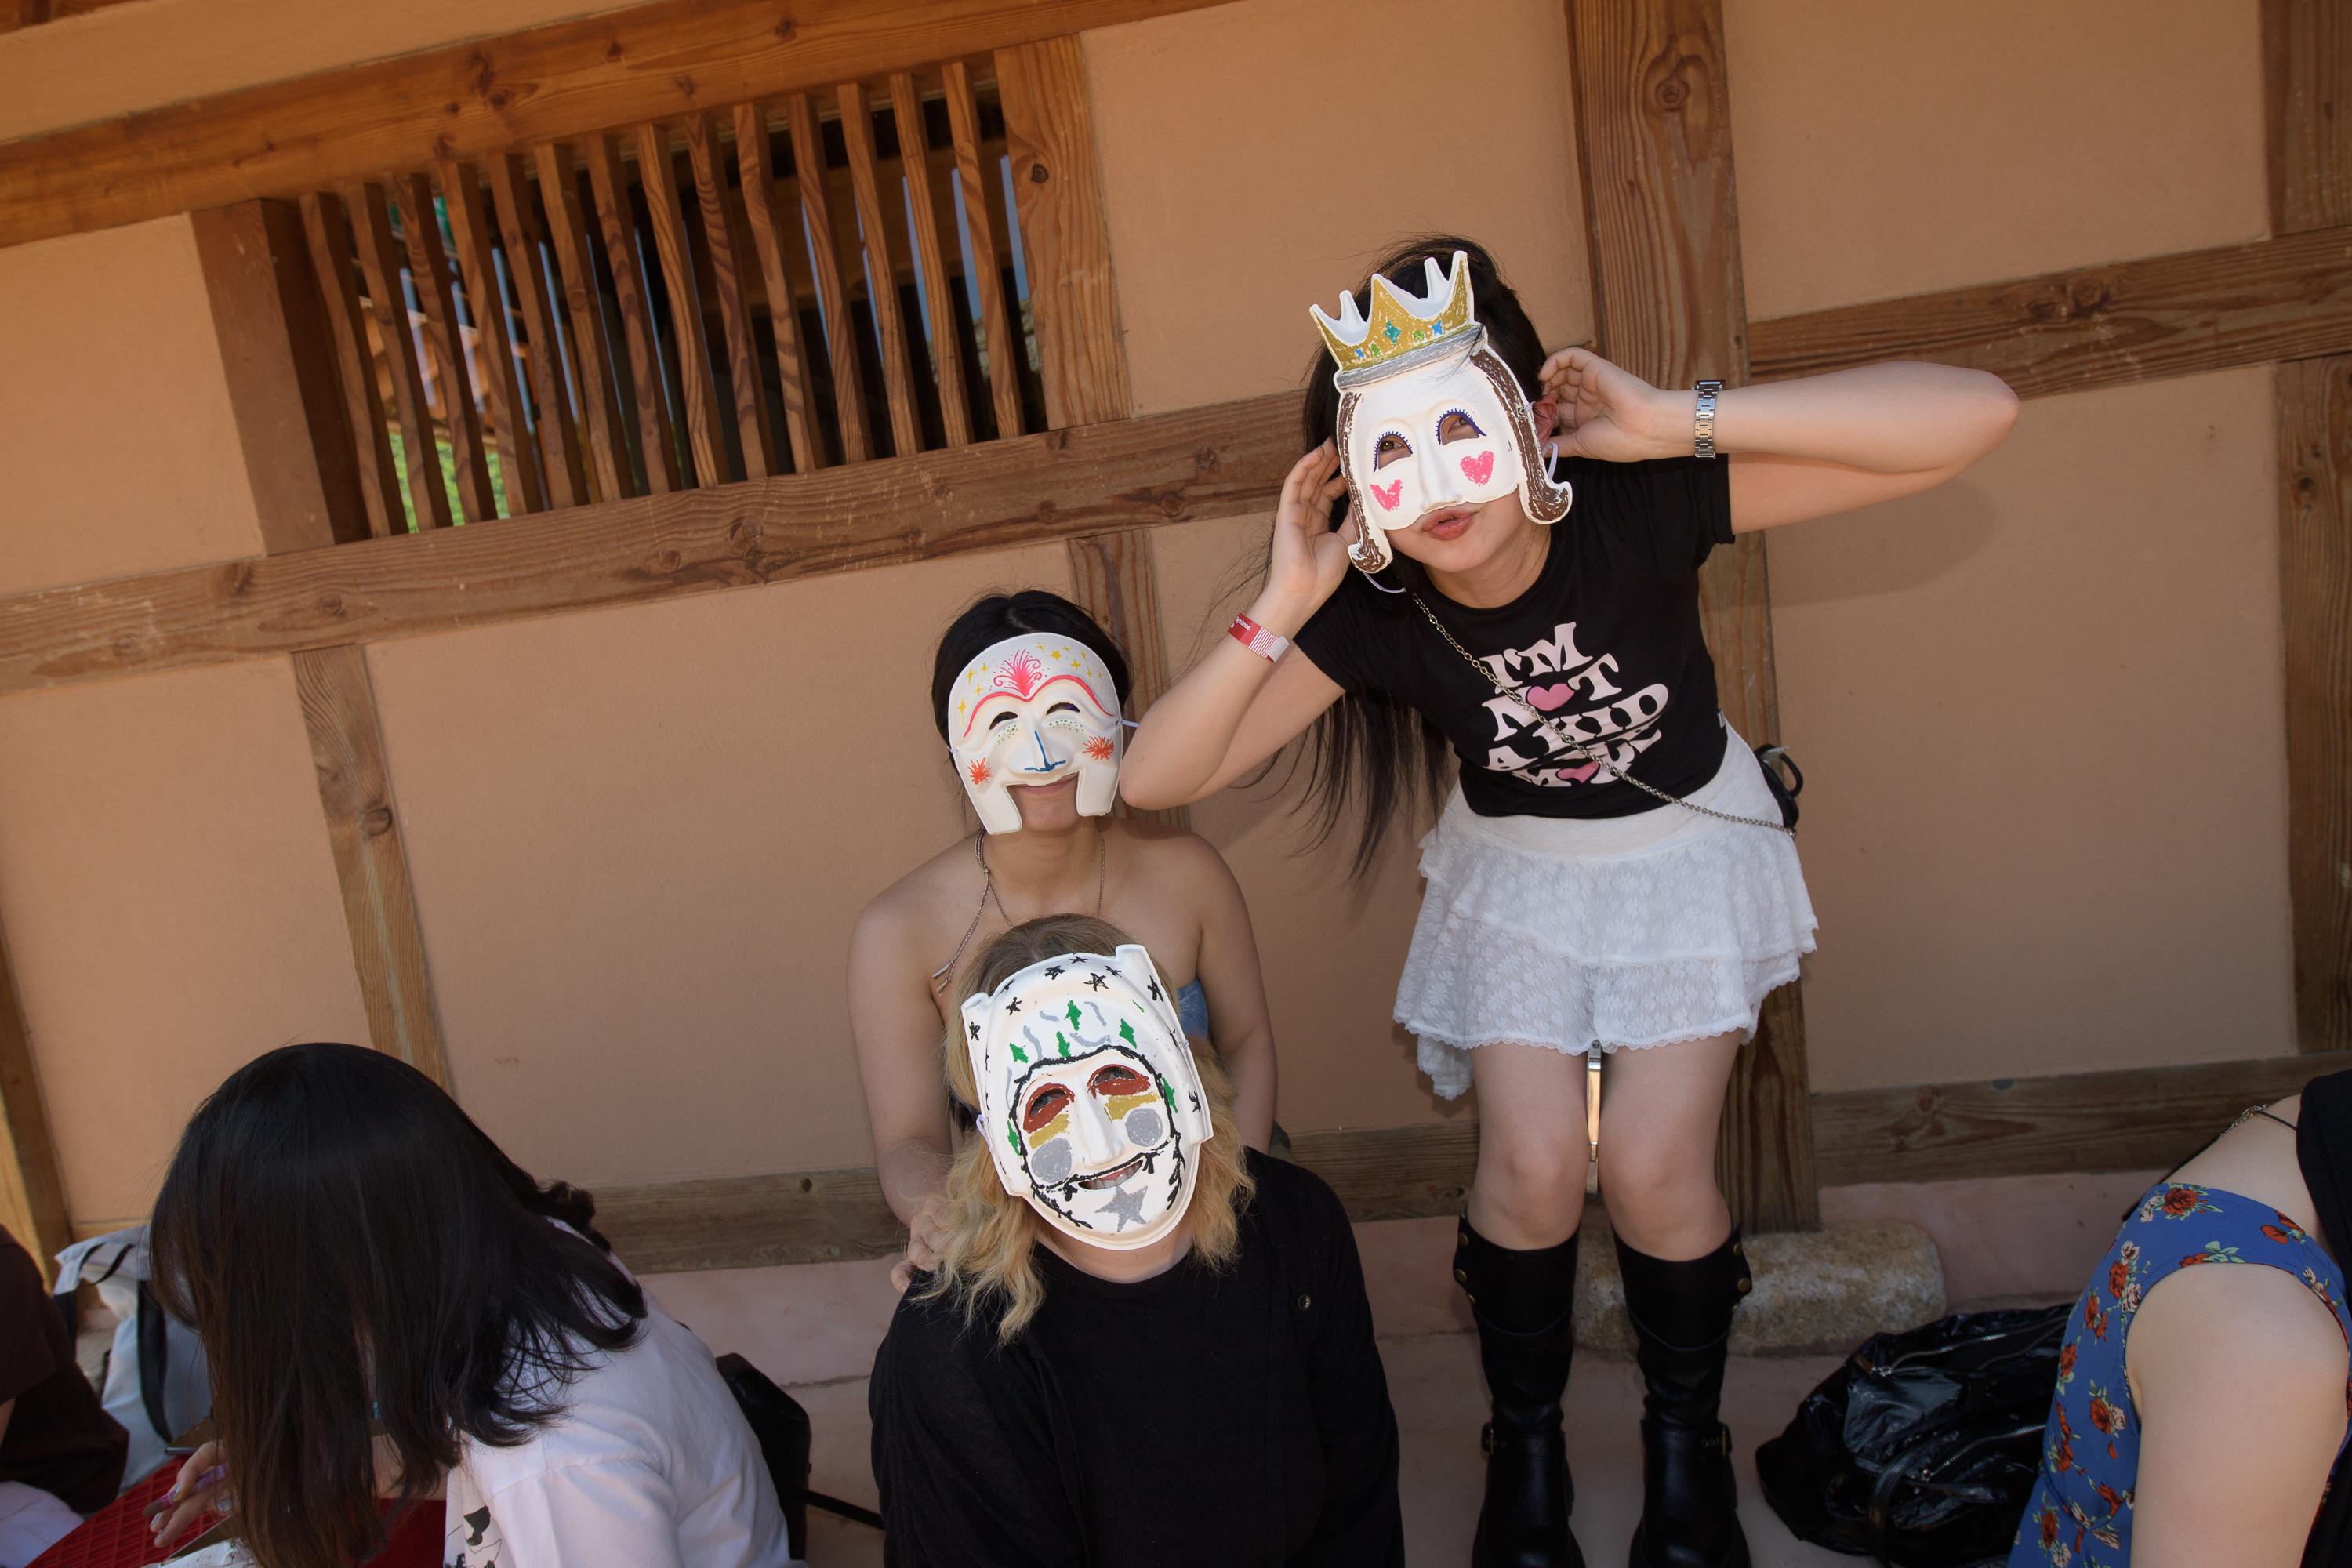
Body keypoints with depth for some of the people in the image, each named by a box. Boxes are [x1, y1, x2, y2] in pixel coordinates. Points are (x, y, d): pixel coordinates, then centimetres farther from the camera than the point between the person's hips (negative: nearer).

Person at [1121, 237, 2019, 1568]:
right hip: (1516, 867, 1)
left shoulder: (1640, 508, -30)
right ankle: (1526, 1446, 19)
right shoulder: (1371, 612, -24)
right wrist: (1280, 610, -37)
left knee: (1654, 1169, -10)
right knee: (1534, 1163, -12)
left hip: (1687, 846, -1)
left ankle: (1688, 1443, 23)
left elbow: (1975, 416, -36)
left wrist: (1685, 422, -42)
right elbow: (1157, 777, -26)